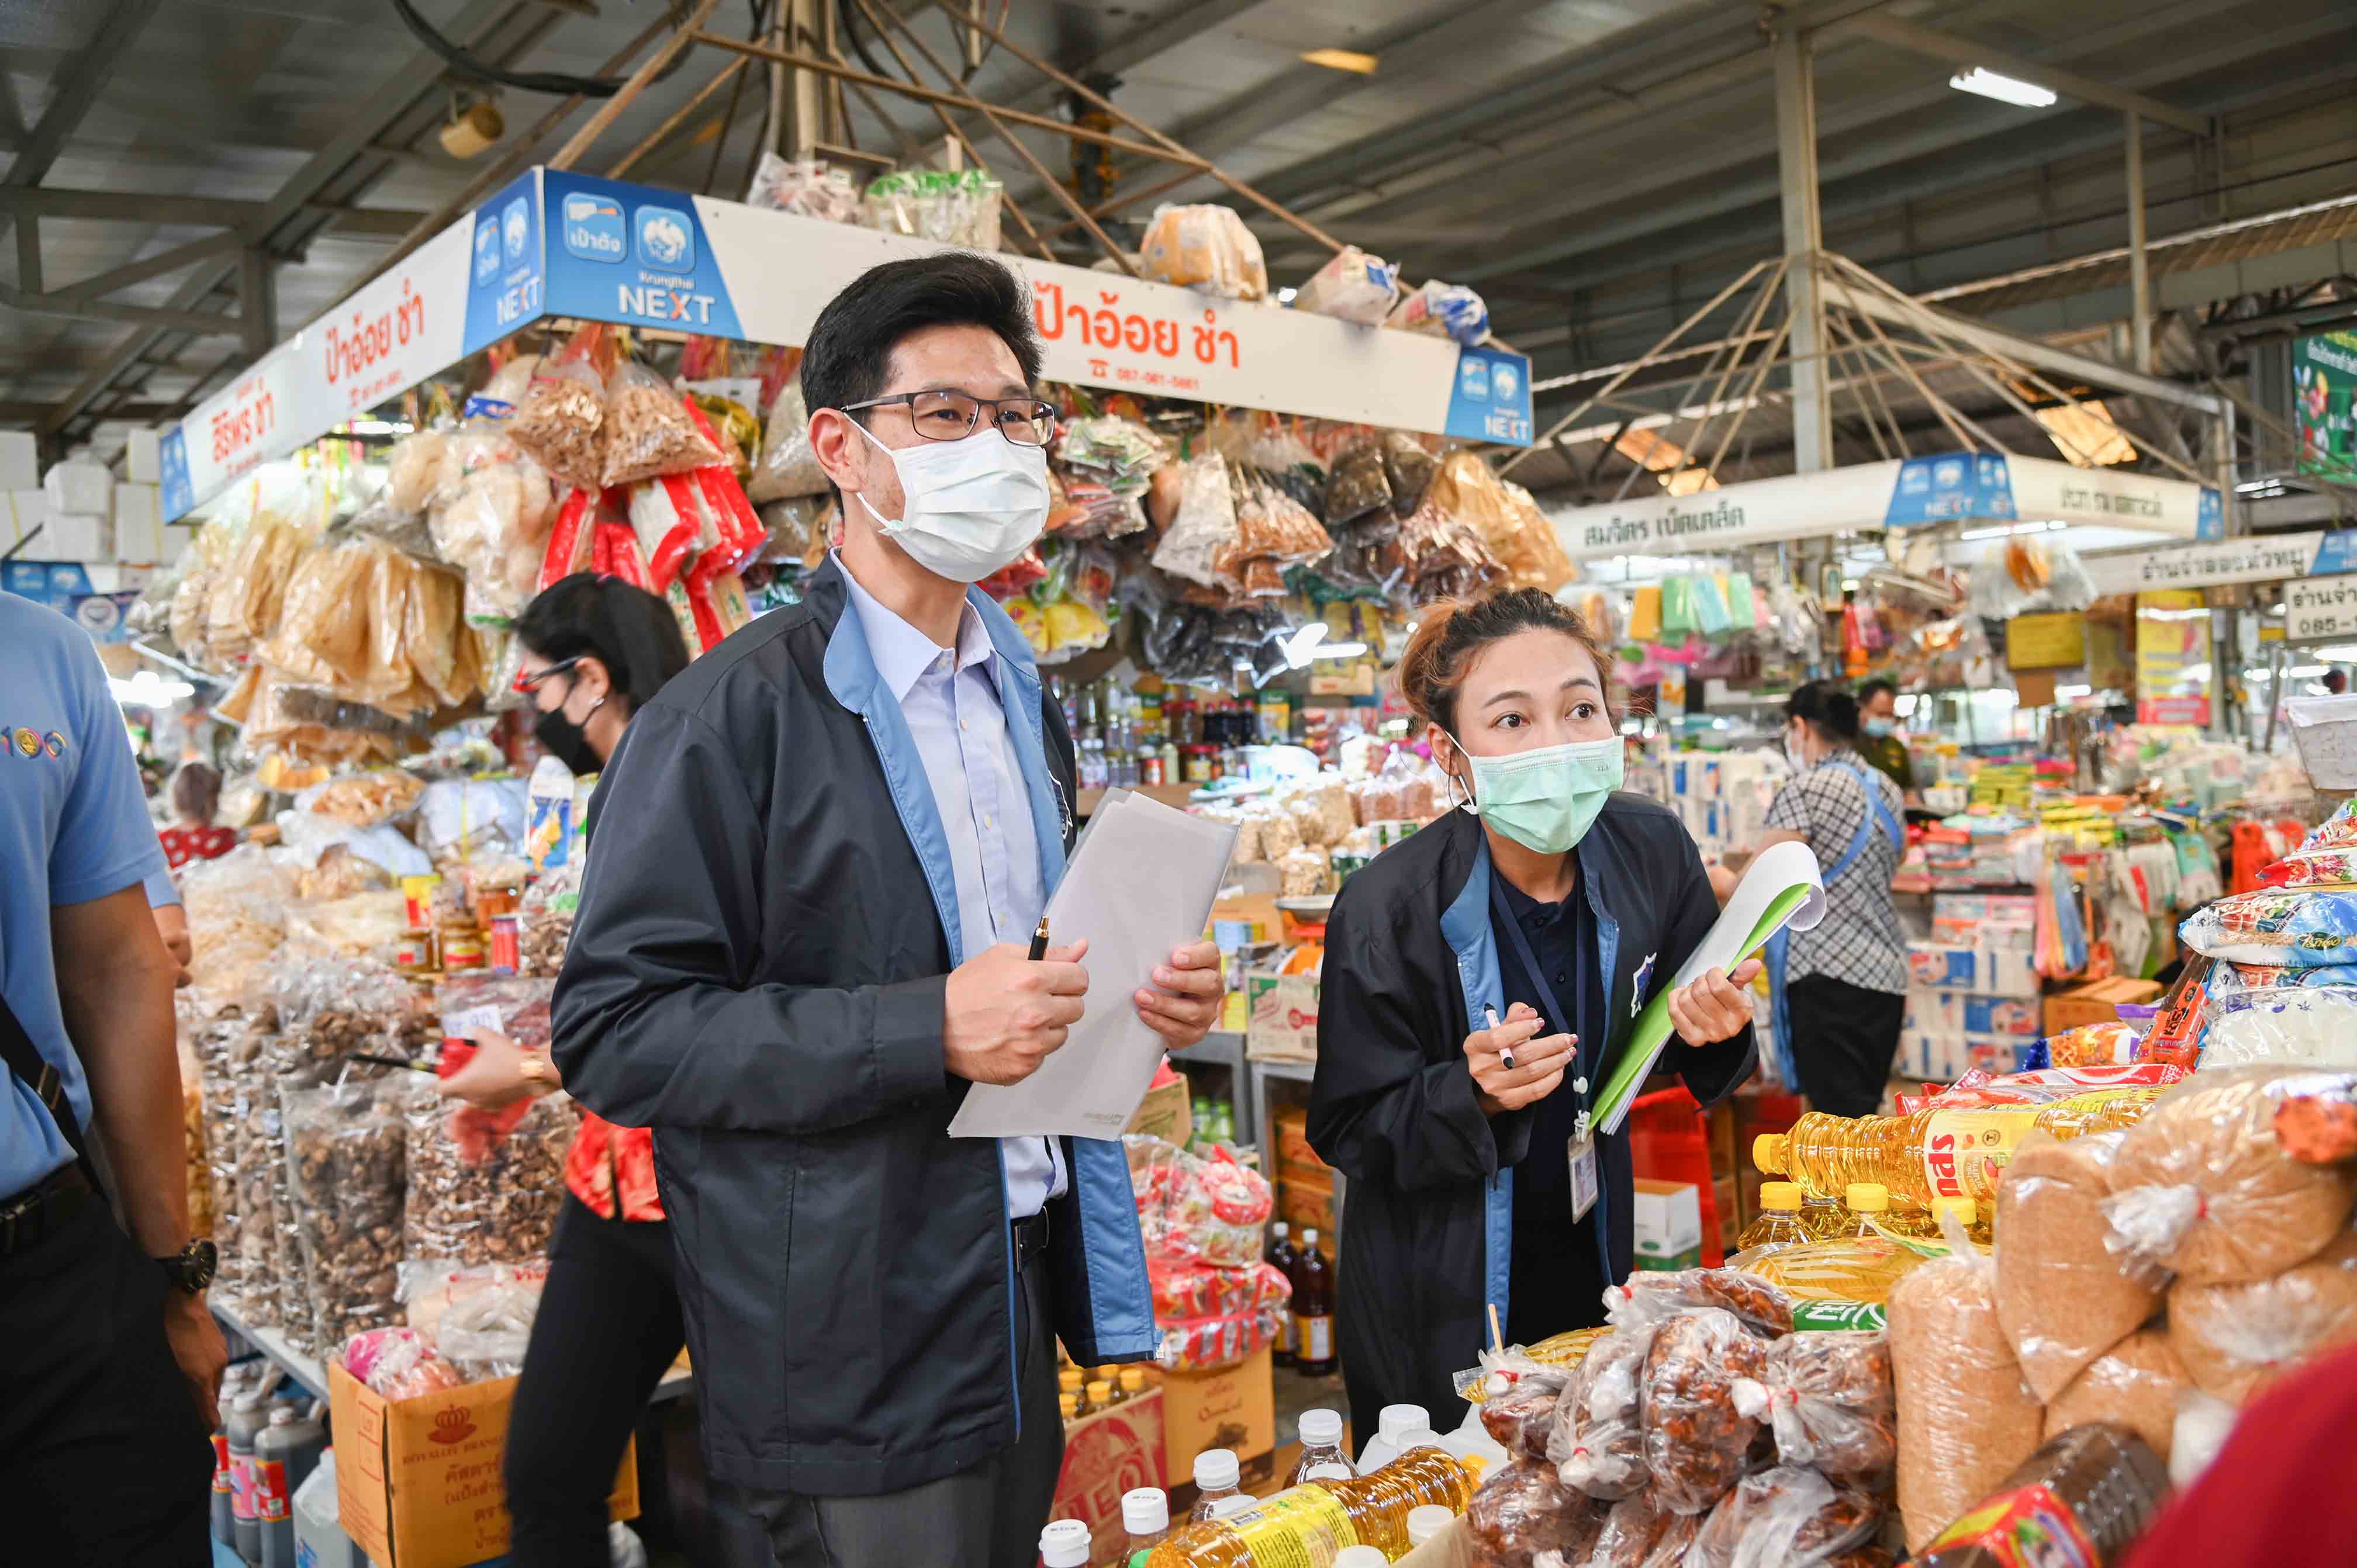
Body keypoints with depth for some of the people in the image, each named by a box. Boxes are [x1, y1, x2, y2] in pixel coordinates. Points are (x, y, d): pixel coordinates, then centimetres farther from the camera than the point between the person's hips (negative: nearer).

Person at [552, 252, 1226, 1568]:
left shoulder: (1025, 699, 13)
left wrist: (1149, 994, 1)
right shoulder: (734, 715, -13)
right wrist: (931, 1027, -25)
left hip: (1020, 1304, 7)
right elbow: (615, 1032, -17)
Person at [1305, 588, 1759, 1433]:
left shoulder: (1653, 851, -12)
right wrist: (1473, 1095, -33)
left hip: (1597, 1260, 4)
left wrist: (1711, 1029, -18)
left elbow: (1684, 1056, 4)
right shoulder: (1385, 909, -25)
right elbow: (1347, 1132, -17)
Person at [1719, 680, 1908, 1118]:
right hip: (1887, 975, 9)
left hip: (1829, 980, -9)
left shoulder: (1806, 790, -12)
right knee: (1863, 1116, 15)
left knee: (1841, 1120, -7)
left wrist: (1720, 881, 9)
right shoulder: (1886, 789, 13)